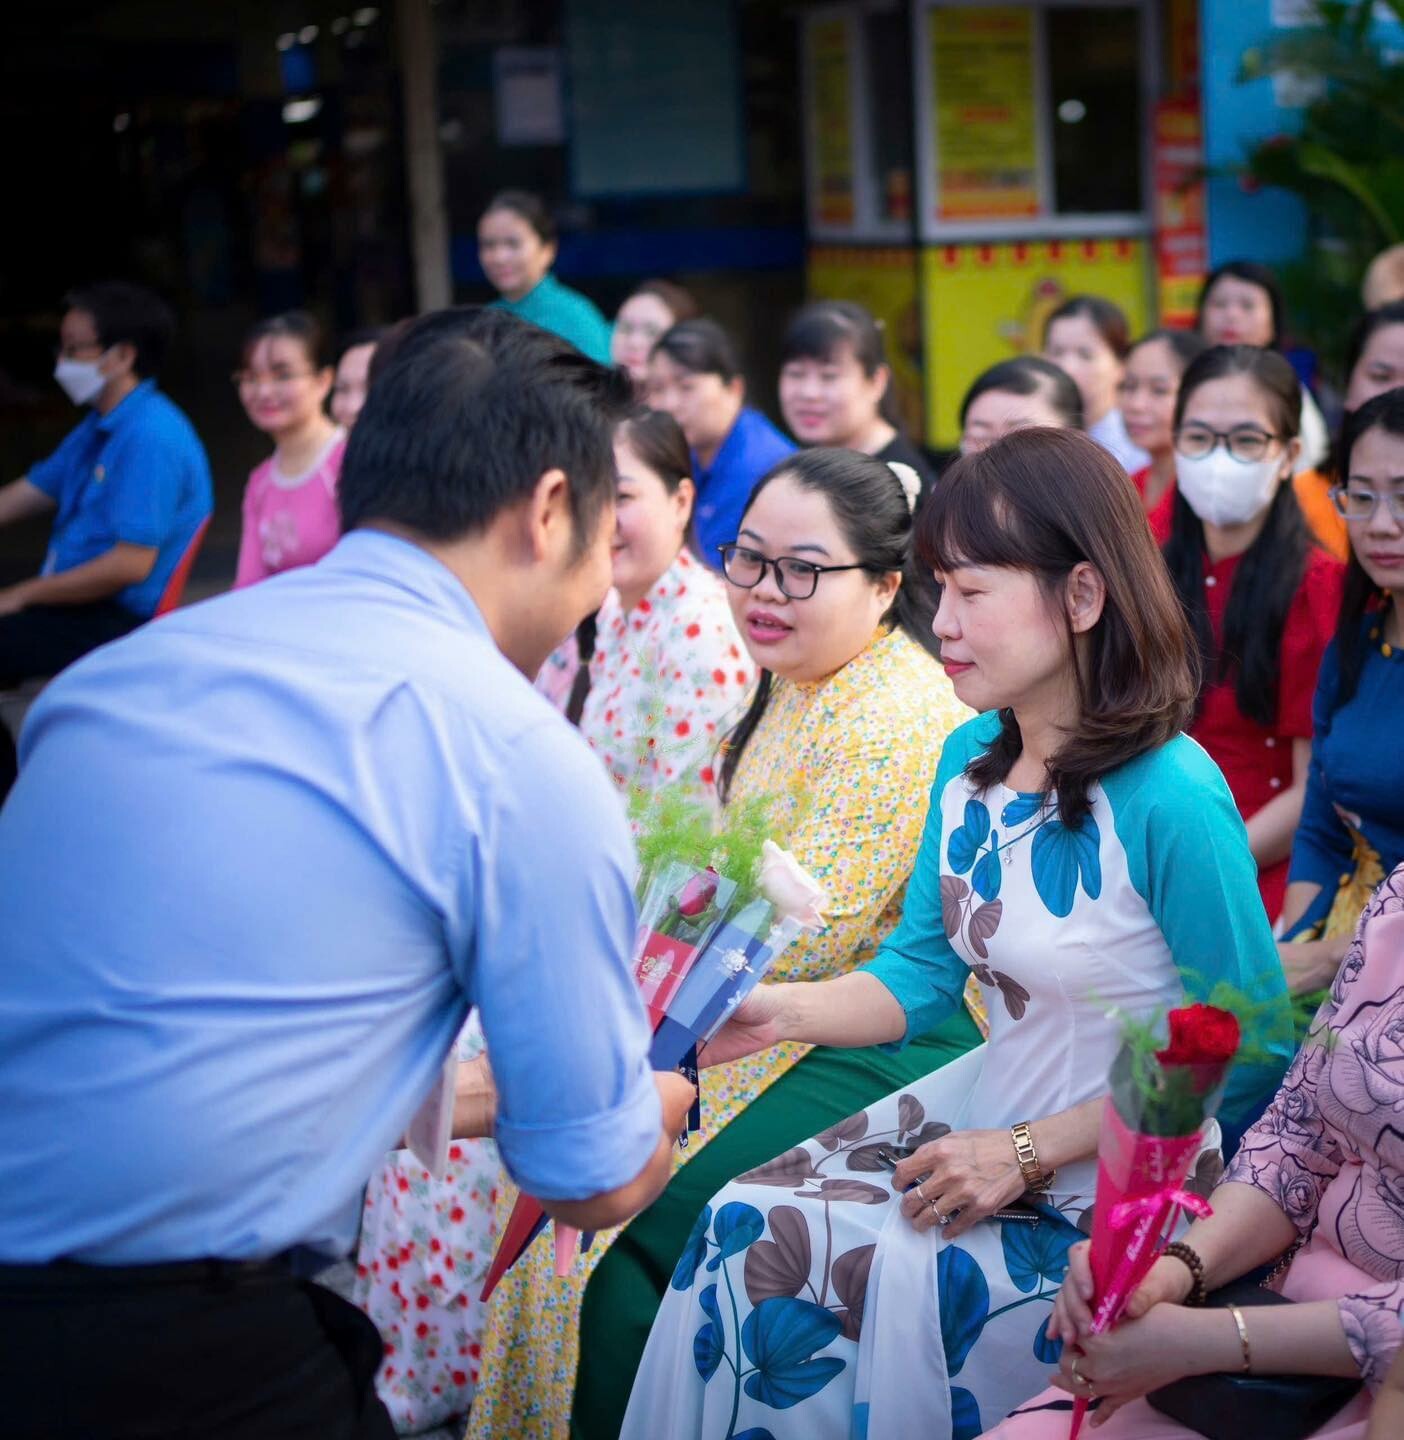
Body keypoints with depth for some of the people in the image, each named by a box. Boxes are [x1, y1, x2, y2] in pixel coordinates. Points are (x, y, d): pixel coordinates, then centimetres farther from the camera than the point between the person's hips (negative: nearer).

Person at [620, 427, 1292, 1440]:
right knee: (744, 1230, -10)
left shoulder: (1170, 800, -22)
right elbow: (921, 973, 8)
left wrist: (1030, 1154, -17)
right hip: (984, 1110, 7)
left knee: (893, 1278, -24)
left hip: (1123, 1166, -7)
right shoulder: (969, 758, 2)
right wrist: (781, 1011, -12)